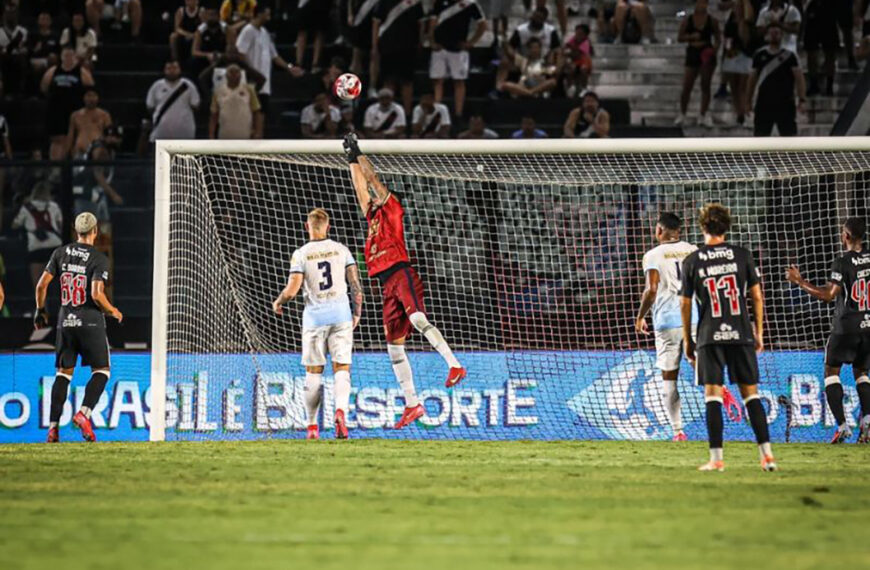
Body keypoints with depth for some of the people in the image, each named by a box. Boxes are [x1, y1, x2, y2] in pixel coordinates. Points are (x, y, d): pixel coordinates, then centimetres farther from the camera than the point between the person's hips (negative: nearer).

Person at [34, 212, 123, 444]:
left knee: (64, 372, 10)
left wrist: (40, 310, 17)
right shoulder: (99, 259, -10)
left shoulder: (61, 253, 4)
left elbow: (42, 284, 3)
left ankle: (53, 425, 3)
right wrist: (112, 311, 0)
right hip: (91, 321, -4)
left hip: (65, 321, 4)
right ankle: (84, 414, -12)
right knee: (101, 370, 7)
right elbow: (97, 294, -19)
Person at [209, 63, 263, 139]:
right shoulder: (218, 91, 5)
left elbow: (257, 113, 1)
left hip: (245, 137, -1)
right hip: (225, 137, 1)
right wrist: (211, 135, -1)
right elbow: (214, 115, 6)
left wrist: (258, 133, -9)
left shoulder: (249, 89, 2)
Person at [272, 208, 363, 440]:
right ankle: (341, 410, -26)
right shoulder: (341, 250, 3)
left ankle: (312, 425, 9)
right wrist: (357, 312, 15)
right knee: (342, 369, 1)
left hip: (315, 316, -1)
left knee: (313, 372, 7)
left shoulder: (300, 254, -5)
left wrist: (278, 302, 10)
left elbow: (292, 290, -10)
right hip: (341, 314, 1)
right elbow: (356, 284, 3)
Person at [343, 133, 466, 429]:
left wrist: (359, 154, 14)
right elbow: (362, 187, 32)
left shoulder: (392, 210, 7)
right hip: (388, 284, 8)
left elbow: (374, 180, 5)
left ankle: (455, 365, -37)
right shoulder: (373, 217, 25)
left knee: (417, 319, -31)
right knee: (394, 345, 3)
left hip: (402, 274, -8)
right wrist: (352, 160, 35)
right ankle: (412, 404, 4)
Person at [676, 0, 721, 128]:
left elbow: (717, 39, 5)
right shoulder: (687, 20, 0)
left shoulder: (712, 21, 0)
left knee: (705, 86, 3)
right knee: (686, 87, -1)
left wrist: (715, 48, -14)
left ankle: (704, 116, 11)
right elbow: (680, 37, 3)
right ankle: (682, 115, 13)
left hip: (707, 55, 0)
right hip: (693, 54, 0)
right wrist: (691, 37, -16)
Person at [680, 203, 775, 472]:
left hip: (709, 338, -1)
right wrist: (759, 332, 12)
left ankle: (716, 458, -4)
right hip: (741, 334, 1)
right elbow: (757, 297, 4)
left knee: (712, 395, 1)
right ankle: (767, 454, 2)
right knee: (750, 393, 6)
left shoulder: (692, 261, 0)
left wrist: (687, 339, 12)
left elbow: (685, 304, 3)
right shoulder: (742, 255, 2)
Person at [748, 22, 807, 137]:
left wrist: (802, 100, -16)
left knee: (789, 135, -2)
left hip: (785, 103, -2)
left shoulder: (789, 56, -1)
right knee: (760, 135, 5)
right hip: (764, 103, 2)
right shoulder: (760, 55, 6)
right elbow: (753, 78, 13)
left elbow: (799, 78, -6)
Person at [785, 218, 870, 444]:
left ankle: (842, 425, -5)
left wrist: (799, 281, -11)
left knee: (831, 371, 8)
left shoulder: (842, 262, -14)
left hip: (847, 325, -5)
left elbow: (829, 295, -18)